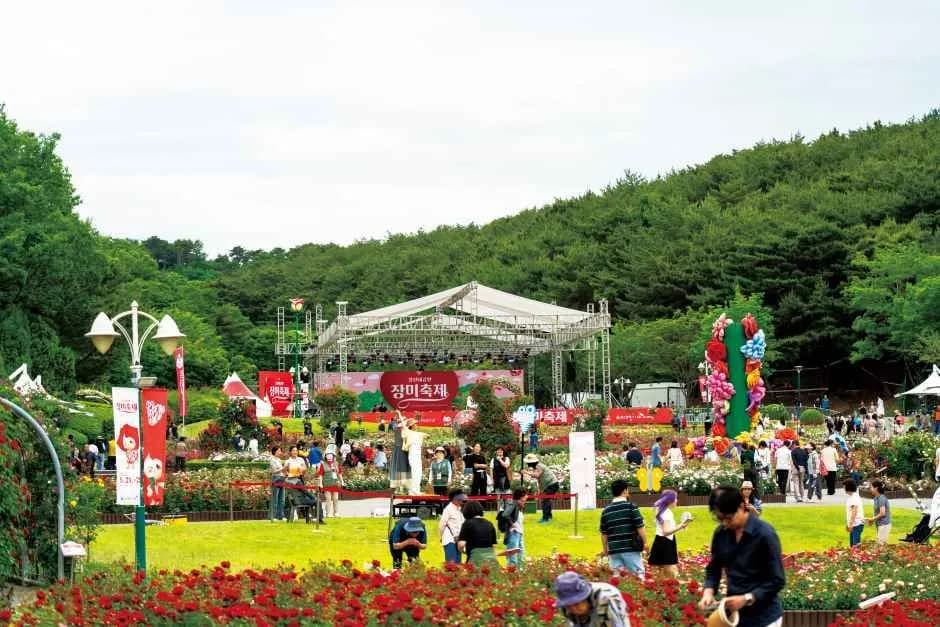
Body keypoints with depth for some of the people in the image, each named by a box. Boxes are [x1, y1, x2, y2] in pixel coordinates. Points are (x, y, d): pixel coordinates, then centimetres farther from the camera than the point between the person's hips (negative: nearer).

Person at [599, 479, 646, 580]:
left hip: (614, 550, 4)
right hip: (631, 549, -4)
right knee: (638, 575, 2)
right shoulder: (631, 507, -6)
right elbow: (640, 528, -8)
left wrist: (605, 550, 23)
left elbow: (604, 533, 12)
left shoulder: (606, 511, 8)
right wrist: (645, 542, 4)